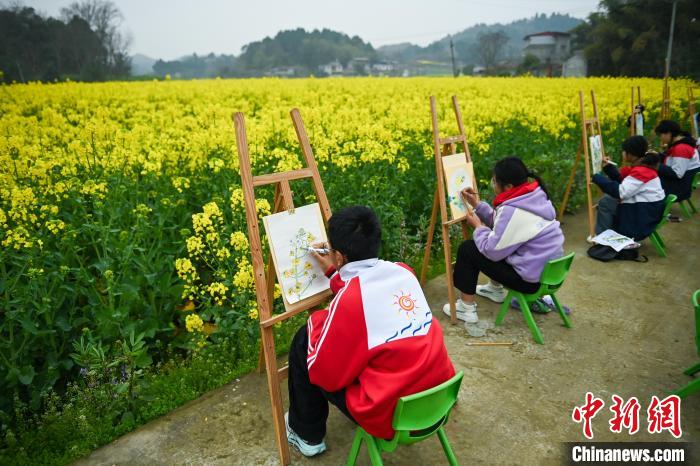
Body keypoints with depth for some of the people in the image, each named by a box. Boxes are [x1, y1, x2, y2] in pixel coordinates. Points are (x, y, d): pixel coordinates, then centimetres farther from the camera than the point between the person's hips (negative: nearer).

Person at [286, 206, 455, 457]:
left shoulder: (347, 300, -23)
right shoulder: (404, 271, -2)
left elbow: (324, 374, -12)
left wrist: (315, 322, 1)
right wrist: (334, 272, 16)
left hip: (393, 416, -7)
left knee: (303, 342, 5)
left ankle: (307, 435, 25)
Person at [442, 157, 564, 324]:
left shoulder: (513, 211, -27)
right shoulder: (534, 196, 0)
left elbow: (493, 250, -18)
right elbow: (501, 223, 12)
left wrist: (478, 226, -3)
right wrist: (477, 205, 7)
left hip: (532, 278, -9)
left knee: (467, 249, -3)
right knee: (491, 240, 25)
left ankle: (466, 308, 7)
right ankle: (496, 289, 39)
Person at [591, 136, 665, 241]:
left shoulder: (641, 171, -24)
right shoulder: (641, 165, 6)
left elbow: (620, 192, -31)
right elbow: (623, 181, 10)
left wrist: (597, 178, -26)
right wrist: (608, 166, 1)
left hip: (647, 212, -10)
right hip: (641, 205, 10)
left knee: (605, 203, -9)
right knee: (606, 199, 12)